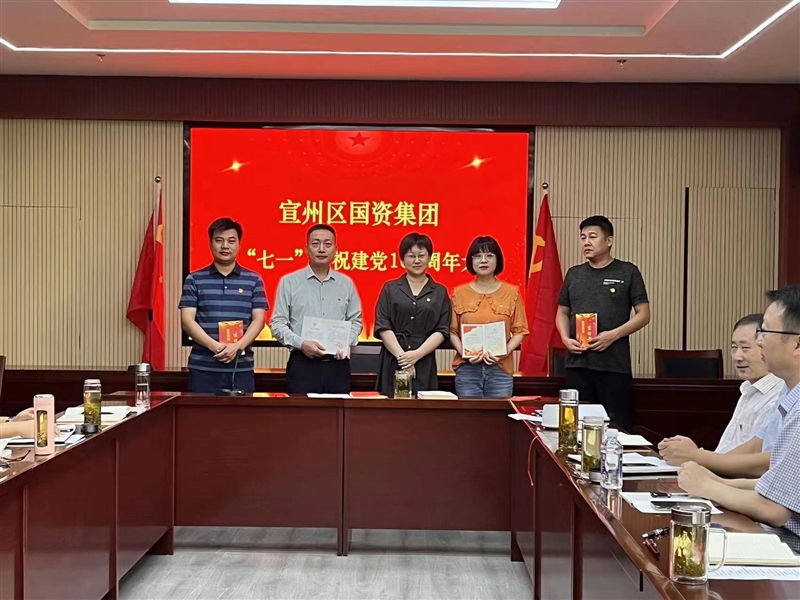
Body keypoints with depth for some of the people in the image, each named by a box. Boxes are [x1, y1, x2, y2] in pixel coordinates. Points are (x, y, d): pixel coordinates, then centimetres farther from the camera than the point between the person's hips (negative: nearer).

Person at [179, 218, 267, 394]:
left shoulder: (253, 280, 9)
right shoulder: (195, 280, 7)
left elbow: (258, 320, 3)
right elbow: (187, 320, -1)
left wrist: (237, 346, -14)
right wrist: (214, 346, -15)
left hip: (242, 368, 1)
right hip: (203, 368, -1)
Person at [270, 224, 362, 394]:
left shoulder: (346, 283, 10)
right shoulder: (289, 282, 1)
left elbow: (355, 321, 16)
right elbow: (277, 323, -1)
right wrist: (301, 344, -16)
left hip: (338, 364, 3)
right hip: (302, 364, -2)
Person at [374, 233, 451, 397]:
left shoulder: (440, 292, 9)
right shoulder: (390, 288, 8)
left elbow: (442, 331, 2)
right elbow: (382, 326, 0)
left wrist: (417, 354, -11)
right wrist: (401, 355, -12)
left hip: (424, 364, 0)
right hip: (393, 362, 0)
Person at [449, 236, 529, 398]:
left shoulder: (511, 292, 4)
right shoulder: (459, 293, 6)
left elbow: (520, 330, 3)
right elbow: (452, 330, 5)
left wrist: (504, 352, -12)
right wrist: (464, 353, -11)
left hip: (501, 369, 0)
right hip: (467, 368, 0)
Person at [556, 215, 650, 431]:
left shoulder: (627, 272, 2)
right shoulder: (574, 274, 13)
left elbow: (643, 315, -1)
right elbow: (562, 313, 20)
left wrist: (613, 335, -14)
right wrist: (565, 338, 0)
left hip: (615, 364, -4)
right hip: (577, 363, 4)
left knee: (617, 425, -2)